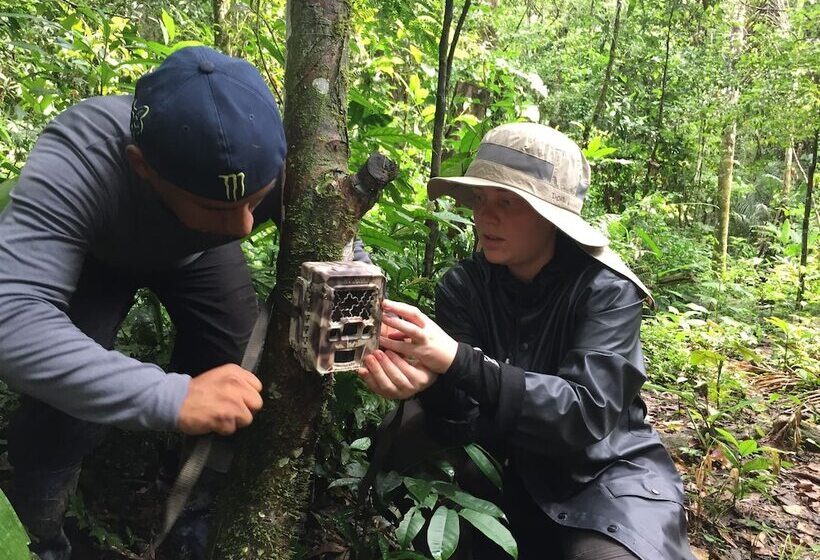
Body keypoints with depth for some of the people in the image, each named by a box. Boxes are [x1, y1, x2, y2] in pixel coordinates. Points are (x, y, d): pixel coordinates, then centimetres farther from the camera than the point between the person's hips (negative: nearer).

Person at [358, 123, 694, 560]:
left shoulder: (606, 290, -17)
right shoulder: (463, 286, -9)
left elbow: (587, 413, -29)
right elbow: (467, 421, -15)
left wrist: (457, 362, -40)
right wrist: (430, 382, -39)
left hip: (608, 471, -3)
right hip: (515, 471, 4)